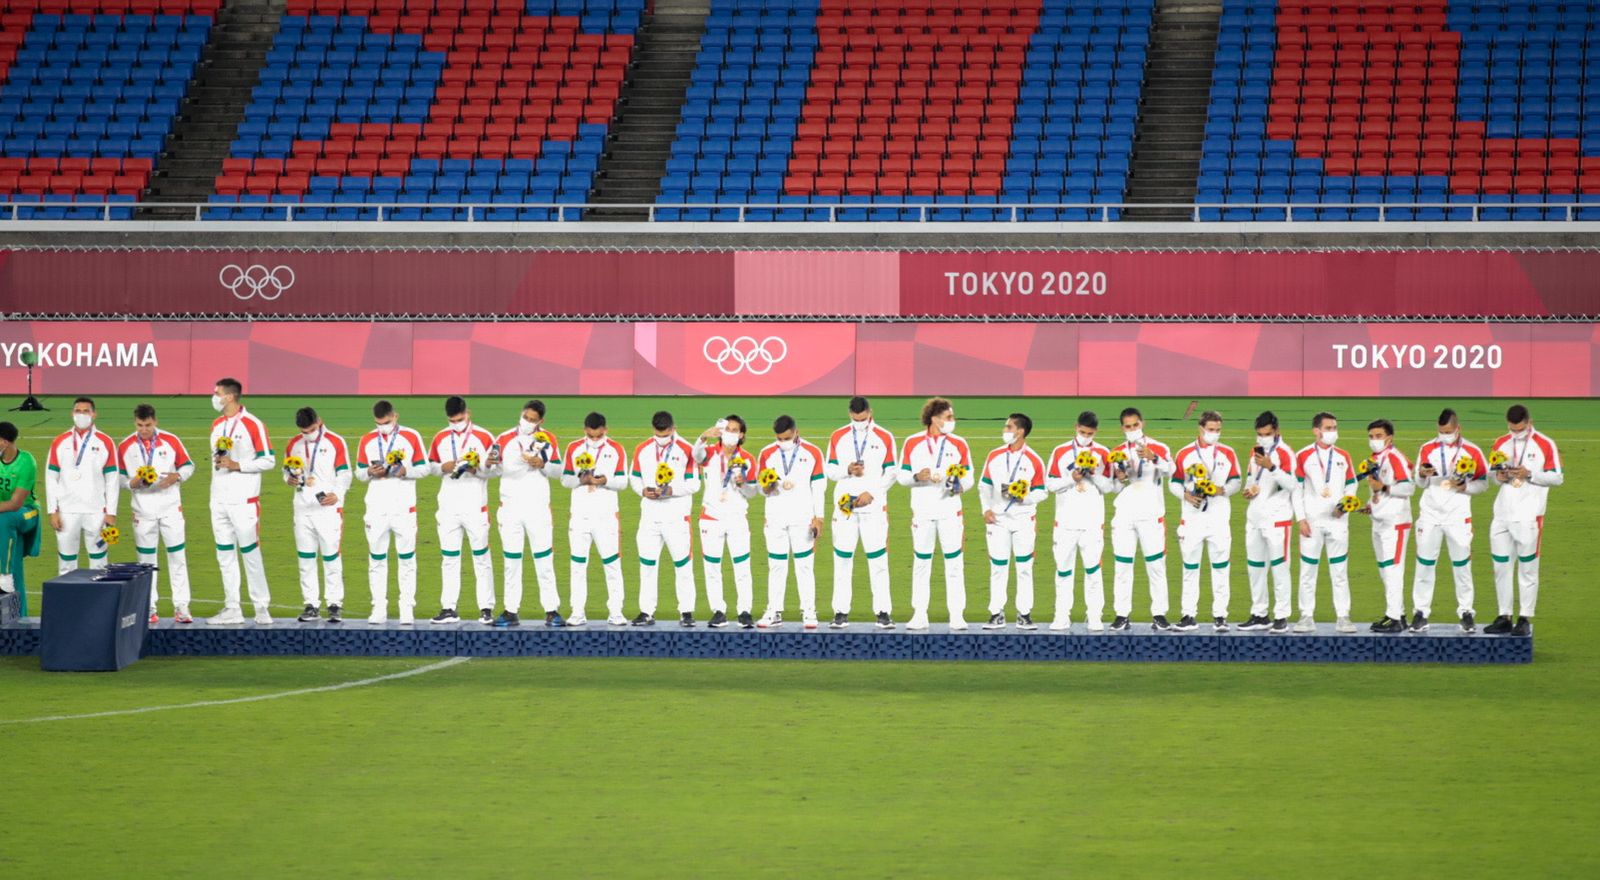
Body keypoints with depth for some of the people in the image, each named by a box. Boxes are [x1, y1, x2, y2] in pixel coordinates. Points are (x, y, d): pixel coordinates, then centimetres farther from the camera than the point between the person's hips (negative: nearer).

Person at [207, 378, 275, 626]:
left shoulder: (252, 425, -8)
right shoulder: (217, 425, 14)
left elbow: (268, 461, -8)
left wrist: (237, 465, -15)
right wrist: (215, 460, 4)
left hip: (243, 500, -7)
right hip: (219, 500, 7)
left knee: (250, 552, -6)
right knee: (225, 556, 7)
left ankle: (262, 607, 1)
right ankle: (232, 610, 10)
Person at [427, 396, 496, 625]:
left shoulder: (484, 438, -1)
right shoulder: (440, 439, 9)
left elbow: (492, 470, 0)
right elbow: (431, 464, 15)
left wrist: (476, 469, -19)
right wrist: (443, 468, -6)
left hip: (475, 506, -3)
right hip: (448, 507, 3)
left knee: (481, 557, -2)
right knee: (448, 559, 5)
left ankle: (486, 609, 0)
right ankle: (448, 609, 8)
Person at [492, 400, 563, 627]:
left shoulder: (547, 438, 4)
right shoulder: (505, 439, 3)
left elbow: (558, 471, 5)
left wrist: (541, 464, -14)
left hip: (538, 507, -1)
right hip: (510, 507, 1)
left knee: (544, 560, -1)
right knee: (511, 560, 5)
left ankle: (551, 611, 2)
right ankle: (511, 611, 9)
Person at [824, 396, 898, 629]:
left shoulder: (884, 438, 4)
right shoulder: (838, 438, 8)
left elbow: (891, 473, 3)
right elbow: (829, 470, 8)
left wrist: (872, 493, -8)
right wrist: (847, 470, -11)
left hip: (874, 505, -1)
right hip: (844, 504, 1)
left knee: (878, 560, -4)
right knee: (842, 560, 0)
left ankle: (883, 612, -3)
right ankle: (841, 612, 2)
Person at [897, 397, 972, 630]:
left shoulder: (958, 444, 4)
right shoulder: (913, 443, 3)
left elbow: (968, 477, 6)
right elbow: (901, 475, 6)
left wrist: (960, 484, -15)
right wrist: (917, 477, -14)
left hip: (950, 510, 0)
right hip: (923, 512, 0)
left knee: (954, 563, -2)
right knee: (921, 563, 5)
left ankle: (957, 615, 1)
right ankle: (919, 615, 10)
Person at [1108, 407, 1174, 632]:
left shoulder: (1157, 448, 0)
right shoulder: (1117, 453, 12)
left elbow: (1169, 470, -20)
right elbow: (1114, 488, 14)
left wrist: (1153, 458, -39)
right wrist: (1119, 480, -9)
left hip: (1150, 515, -3)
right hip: (1124, 516, 3)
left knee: (1156, 565, -4)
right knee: (1122, 566, 0)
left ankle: (1159, 615, -2)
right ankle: (1122, 615, 2)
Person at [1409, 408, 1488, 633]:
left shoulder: (1472, 451, 1)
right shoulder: (1427, 449, 6)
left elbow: (1483, 483, 6)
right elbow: (1420, 483, 10)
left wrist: (1465, 487, -13)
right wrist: (1422, 475, -13)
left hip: (1458, 516, -1)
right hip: (1430, 513, 1)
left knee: (1462, 564, 2)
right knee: (1425, 564, 0)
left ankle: (1466, 612, 9)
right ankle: (1420, 613, 3)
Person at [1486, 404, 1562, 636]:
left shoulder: (1545, 445, -3)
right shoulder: (1501, 444, 11)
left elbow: (1557, 477, -3)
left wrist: (1529, 474, -15)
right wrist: (1498, 476, -4)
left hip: (1529, 516, -5)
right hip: (1503, 513, 5)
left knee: (1528, 568, -3)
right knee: (1501, 567, 6)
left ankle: (1525, 619, 0)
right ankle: (1504, 617, 13)